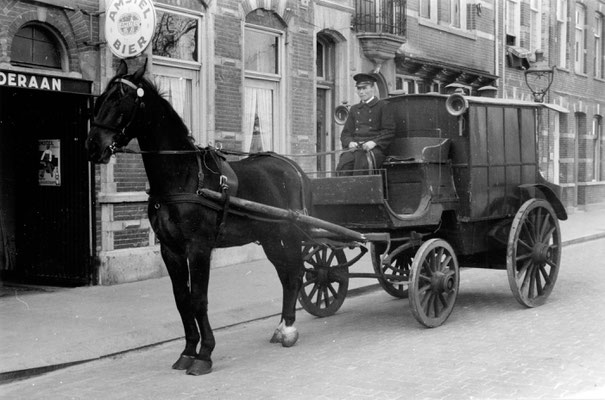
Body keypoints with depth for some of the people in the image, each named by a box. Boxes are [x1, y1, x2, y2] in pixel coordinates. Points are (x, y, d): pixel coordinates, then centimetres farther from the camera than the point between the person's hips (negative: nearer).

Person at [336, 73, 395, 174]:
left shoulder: (382, 106, 10)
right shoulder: (354, 109, 24)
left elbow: (389, 131, 2)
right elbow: (346, 133, 21)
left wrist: (374, 142, -13)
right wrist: (350, 143, -2)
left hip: (375, 148, -4)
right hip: (355, 147, 4)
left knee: (362, 163, -36)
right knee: (343, 164, -28)